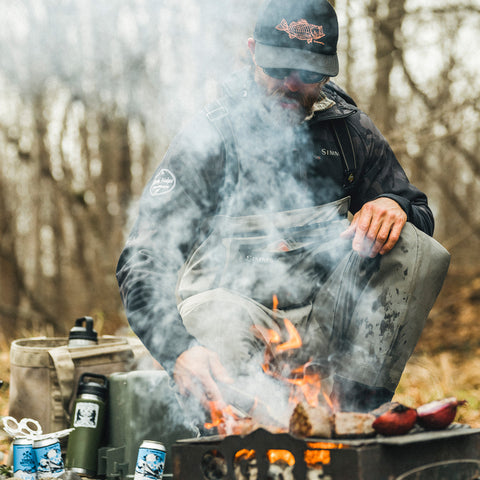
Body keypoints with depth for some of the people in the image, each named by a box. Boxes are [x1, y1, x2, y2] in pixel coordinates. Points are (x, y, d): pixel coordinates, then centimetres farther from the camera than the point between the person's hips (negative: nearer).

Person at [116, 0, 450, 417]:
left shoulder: (348, 128, 4)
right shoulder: (211, 135, -9)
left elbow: (420, 214, 12)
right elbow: (144, 262, -17)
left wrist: (393, 206, -16)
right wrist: (179, 349, -37)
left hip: (324, 318, 4)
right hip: (241, 310, -4)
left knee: (419, 250, -19)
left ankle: (357, 405, -23)